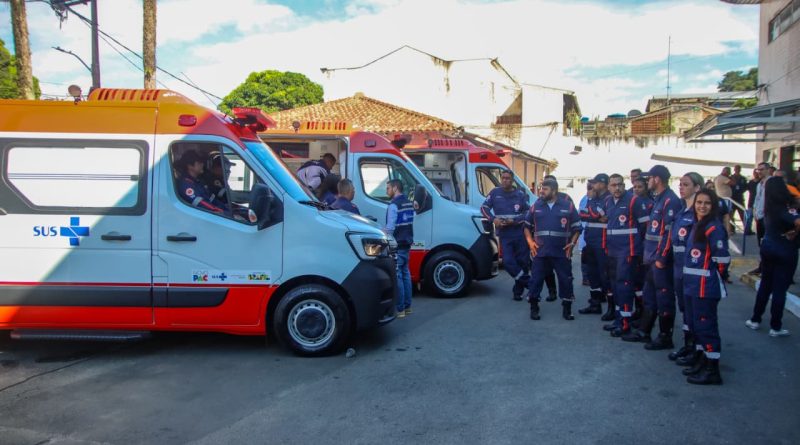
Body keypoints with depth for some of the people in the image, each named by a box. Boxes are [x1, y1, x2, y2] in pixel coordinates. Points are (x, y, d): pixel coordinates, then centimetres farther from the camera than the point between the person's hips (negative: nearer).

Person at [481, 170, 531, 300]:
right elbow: (484, 208, 5)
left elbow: (528, 213, -1)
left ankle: (518, 290, 19)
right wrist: (493, 219, -12)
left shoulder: (520, 194, 0)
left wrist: (514, 220, -14)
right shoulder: (495, 192, 2)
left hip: (520, 234, 0)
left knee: (522, 262, 4)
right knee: (508, 262, -11)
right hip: (504, 235, 0)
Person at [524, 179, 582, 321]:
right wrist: (530, 242, 3)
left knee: (566, 280, 4)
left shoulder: (568, 206, 3)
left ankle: (567, 309, 17)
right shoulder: (536, 206, 8)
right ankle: (534, 309, 14)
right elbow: (527, 226, 16)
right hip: (540, 252, 1)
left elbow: (577, 228, 9)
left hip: (562, 252, -1)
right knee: (536, 280, 1)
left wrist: (572, 243, -3)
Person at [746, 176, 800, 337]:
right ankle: (775, 327, 9)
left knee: (765, 285, 17)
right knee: (780, 289, 2)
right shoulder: (785, 208, -20)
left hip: (768, 247, 6)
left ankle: (755, 320, 23)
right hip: (785, 251, -6)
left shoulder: (769, 208, -1)